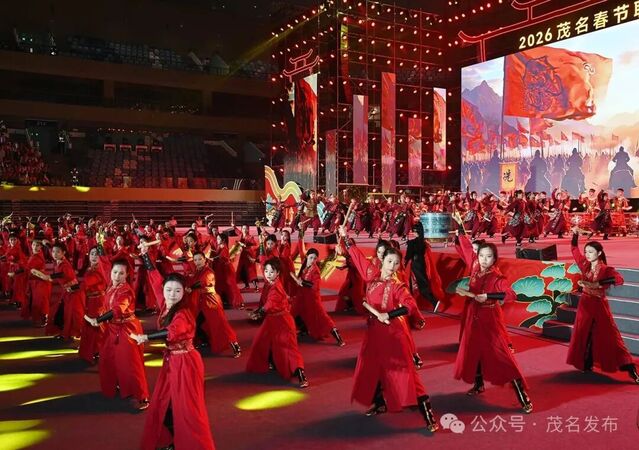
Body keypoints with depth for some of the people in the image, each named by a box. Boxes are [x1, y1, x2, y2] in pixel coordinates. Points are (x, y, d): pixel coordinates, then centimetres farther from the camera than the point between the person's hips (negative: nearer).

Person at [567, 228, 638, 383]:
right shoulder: (584, 265, -1)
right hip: (585, 304, 5)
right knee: (583, 334, 11)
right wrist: (575, 234, 0)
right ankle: (586, 365, 25)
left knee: (609, 336, -5)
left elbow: (619, 279, -32)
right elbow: (574, 249, 11)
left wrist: (598, 284, -35)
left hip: (599, 305, -5)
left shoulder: (606, 269, -14)